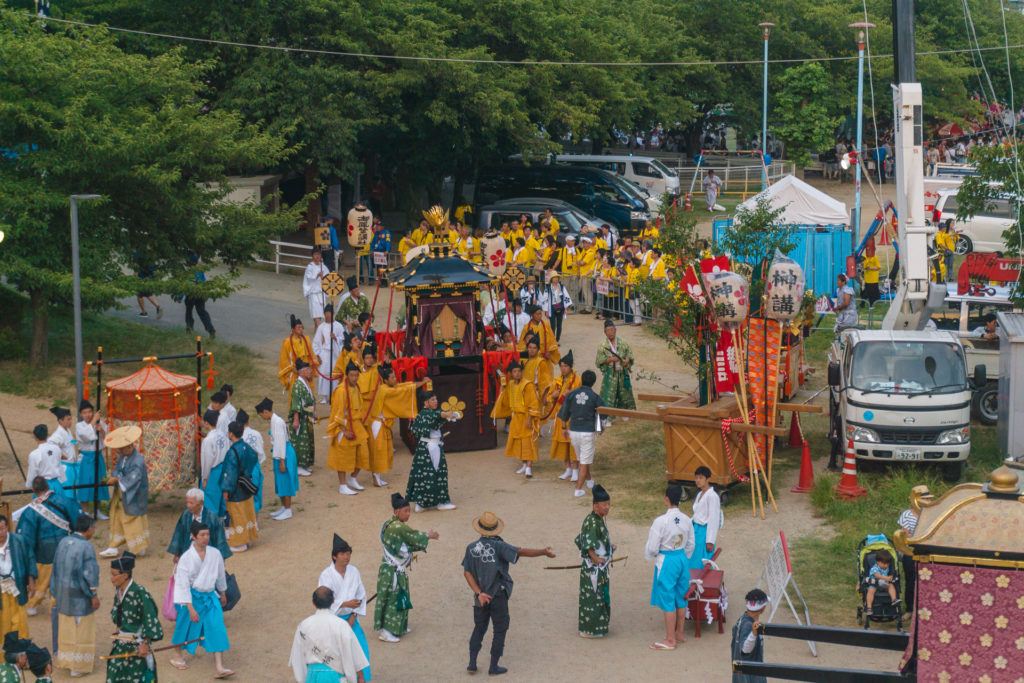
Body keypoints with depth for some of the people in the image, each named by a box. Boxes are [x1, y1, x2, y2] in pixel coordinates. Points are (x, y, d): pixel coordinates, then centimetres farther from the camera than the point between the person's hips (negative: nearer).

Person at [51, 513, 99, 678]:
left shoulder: (63, 542, -2)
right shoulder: (86, 547, -22)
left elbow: (56, 567, 6)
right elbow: (90, 573, -20)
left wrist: (57, 592, 16)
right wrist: (94, 595, -11)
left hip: (64, 593, 6)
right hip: (80, 596, -6)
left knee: (66, 628, 19)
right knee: (81, 630, 6)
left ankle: (66, 661, 29)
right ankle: (79, 666, 12)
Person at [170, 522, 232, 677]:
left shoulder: (215, 554, -7)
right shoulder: (186, 558, -18)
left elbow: (220, 575, 11)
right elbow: (183, 584, -16)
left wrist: (222, 593, 23)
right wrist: (190, 608, -19)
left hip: (210, 596, 3)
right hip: (192, 597, -3)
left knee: (217, 629, -6)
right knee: (185, 627, 13)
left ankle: (219, 667, -6)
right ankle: (177, 656, 41)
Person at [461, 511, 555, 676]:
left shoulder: (471, 548, -2)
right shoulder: (498, 546, -16)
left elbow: (467, 572, -6)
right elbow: (520, 552, -27)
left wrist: (479, 593, -9)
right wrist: (543, 552, -27)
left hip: (481, 596, 4)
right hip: (498, 595, -4)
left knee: (479, 628, 19)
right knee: (500, 630, 9)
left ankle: (472, 663, 16)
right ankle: (493, 667, 11)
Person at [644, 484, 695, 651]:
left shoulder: (661, 521, -21)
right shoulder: (686, 520, -2)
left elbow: (652, 547, -16)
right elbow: (690, 545, 8)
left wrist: (649, 555, 6)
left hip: (666, 561, -6)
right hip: (683, 558, 6)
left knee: (668, 600, 3)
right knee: (681, 598, 18)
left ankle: (670, 640, 10)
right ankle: (679, 633, 32)